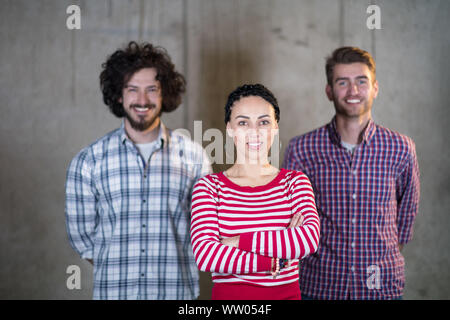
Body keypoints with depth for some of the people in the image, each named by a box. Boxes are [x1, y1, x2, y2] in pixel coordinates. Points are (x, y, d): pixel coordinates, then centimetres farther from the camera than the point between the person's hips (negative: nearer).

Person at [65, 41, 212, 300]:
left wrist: (168, 269, -1)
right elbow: (81, 235, 3)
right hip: (113, 292, 0)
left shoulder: (194, 157, -1)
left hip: (178, 292, 1)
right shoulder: (88, 161, -2)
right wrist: (118, 271, 1)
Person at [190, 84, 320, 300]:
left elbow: (309, 239, -18)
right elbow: (205, 256, -20)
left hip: (286, 293, 2)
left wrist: (238, 241, -18)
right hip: (228, 294, -1)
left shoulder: (295, 181, -1)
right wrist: (275, 262, -18)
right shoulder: (208, 186, -6)